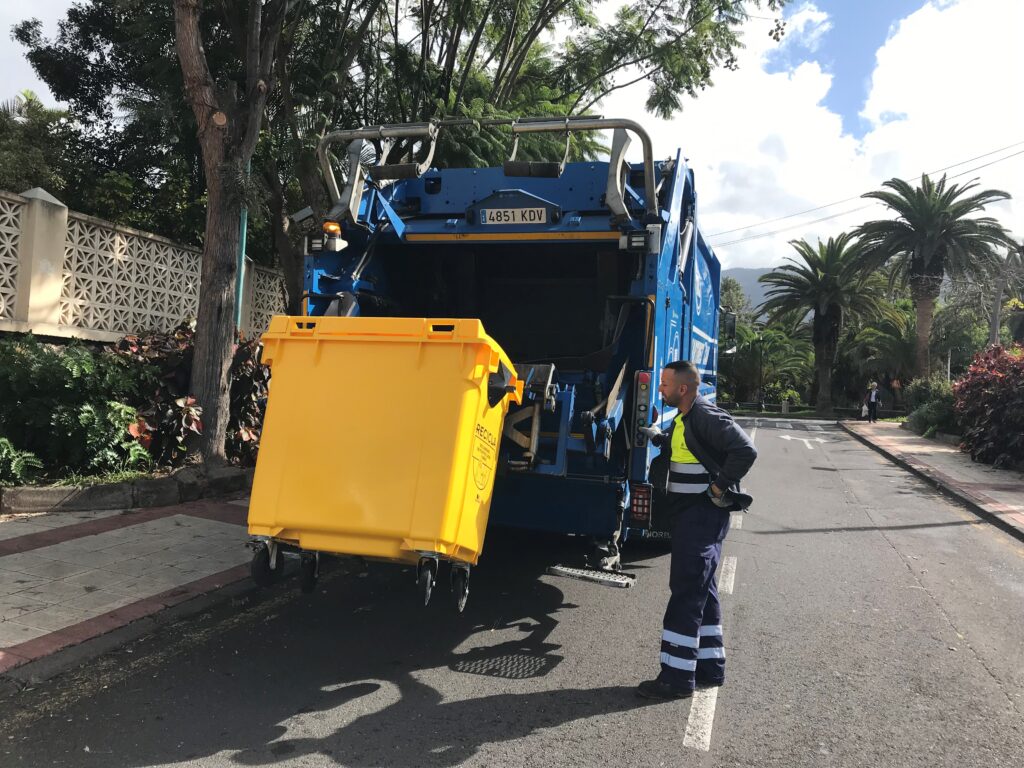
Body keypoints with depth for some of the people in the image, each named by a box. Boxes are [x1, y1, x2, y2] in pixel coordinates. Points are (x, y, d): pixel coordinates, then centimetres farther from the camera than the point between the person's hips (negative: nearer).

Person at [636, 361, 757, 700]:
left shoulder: (707, 416, -18)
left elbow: (746, 451, -26)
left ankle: (676, 676, 1)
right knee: (702, 590, 16)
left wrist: (720, 486, -20)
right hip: (691, 514, 10)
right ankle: (710, 666, 28)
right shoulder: (684, 418, 13)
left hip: (703, 515, -10)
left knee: (686, 593, -6)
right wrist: (658, 437, 17)